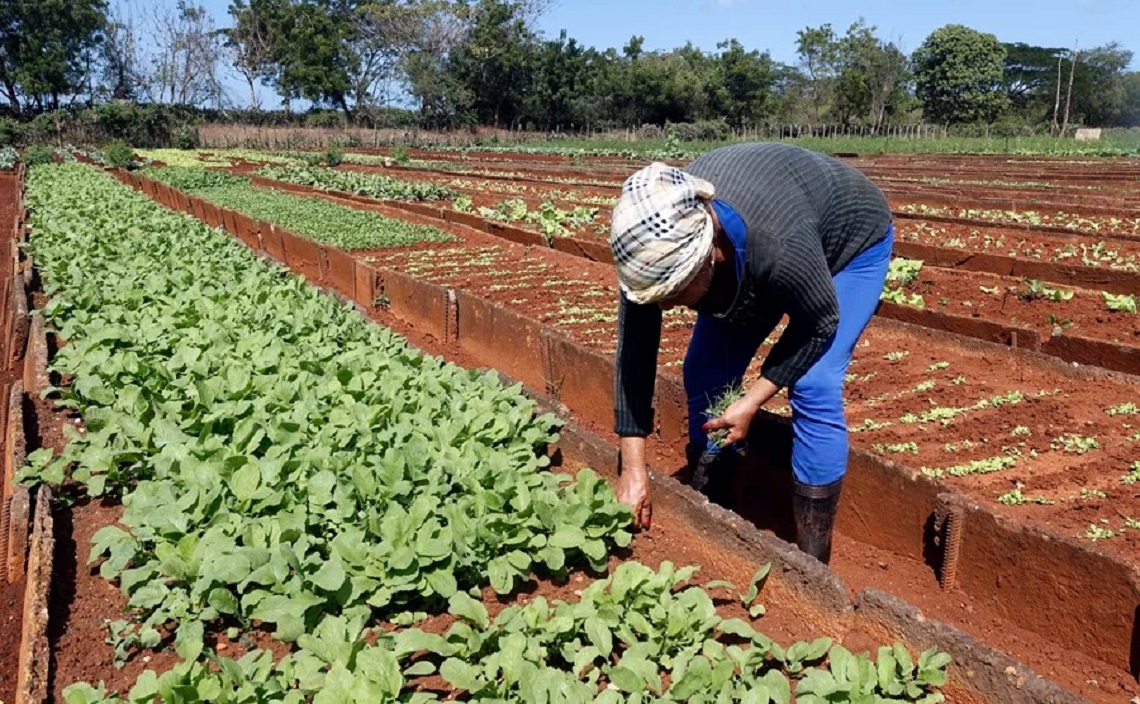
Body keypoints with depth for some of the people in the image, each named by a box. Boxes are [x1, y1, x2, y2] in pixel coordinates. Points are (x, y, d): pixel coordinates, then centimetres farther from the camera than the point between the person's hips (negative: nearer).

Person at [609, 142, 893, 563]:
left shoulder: (779, 246, -45)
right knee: (705, 371, -4)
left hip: (851, 241, -5)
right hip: (747, 256, 5)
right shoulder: (654, 244, -31)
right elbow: (634, 353, -25)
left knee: (813, 387, -19)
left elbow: (819, 323, -24)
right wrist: (633, 468, -25)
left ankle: (812, 564, -8)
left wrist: (753, 401, -26)